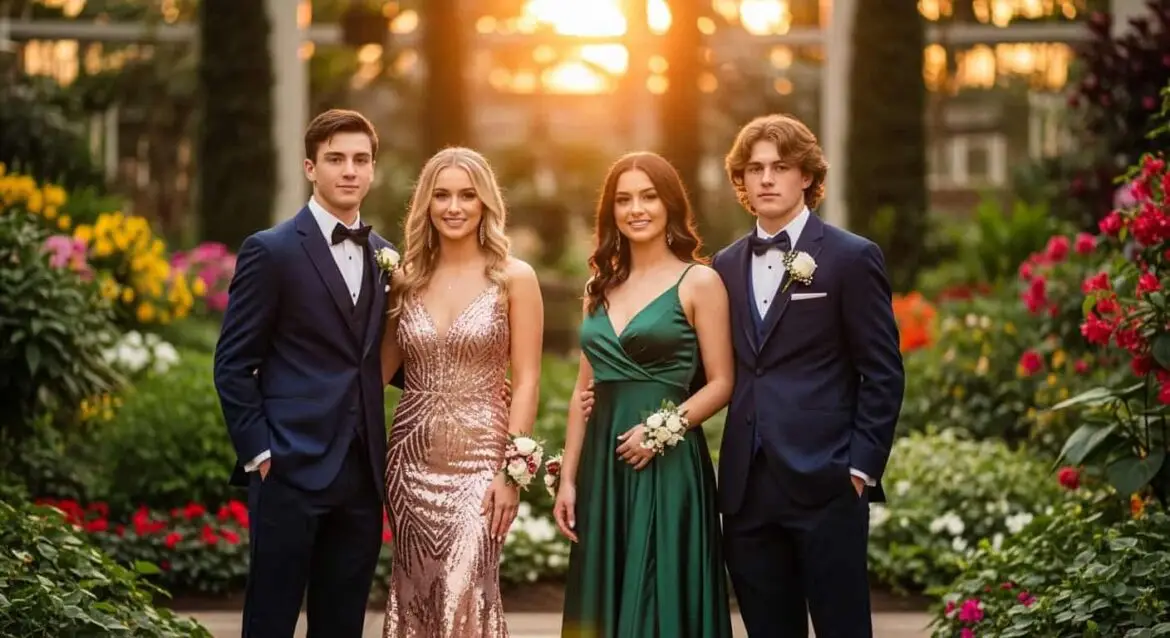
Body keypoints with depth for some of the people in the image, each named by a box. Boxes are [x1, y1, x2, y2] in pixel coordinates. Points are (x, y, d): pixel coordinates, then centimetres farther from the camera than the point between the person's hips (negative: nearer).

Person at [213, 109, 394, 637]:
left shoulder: (385, 257, 13)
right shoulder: (271, 251, -4)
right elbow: (233, 365, -4)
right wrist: (257, 453, -11)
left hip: (362, 474, 5)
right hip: (291, 472, -5)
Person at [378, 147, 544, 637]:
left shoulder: (513, 278, -2)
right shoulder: (406, 279, 8)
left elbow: (526, 381, -4)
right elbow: (380, 369, 13)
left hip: (480, 457, -4)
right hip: (411, 459, 4)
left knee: (464, 596, -15)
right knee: (416, 596, 6)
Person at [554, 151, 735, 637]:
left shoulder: (698, 283, -2)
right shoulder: (600, 286, 13)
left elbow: (720, 384, -5)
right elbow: (584, 389, 14)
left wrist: (664, 427, -19)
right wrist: (568, 478, 9)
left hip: (667, 468, -5)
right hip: (603, 467, 5)